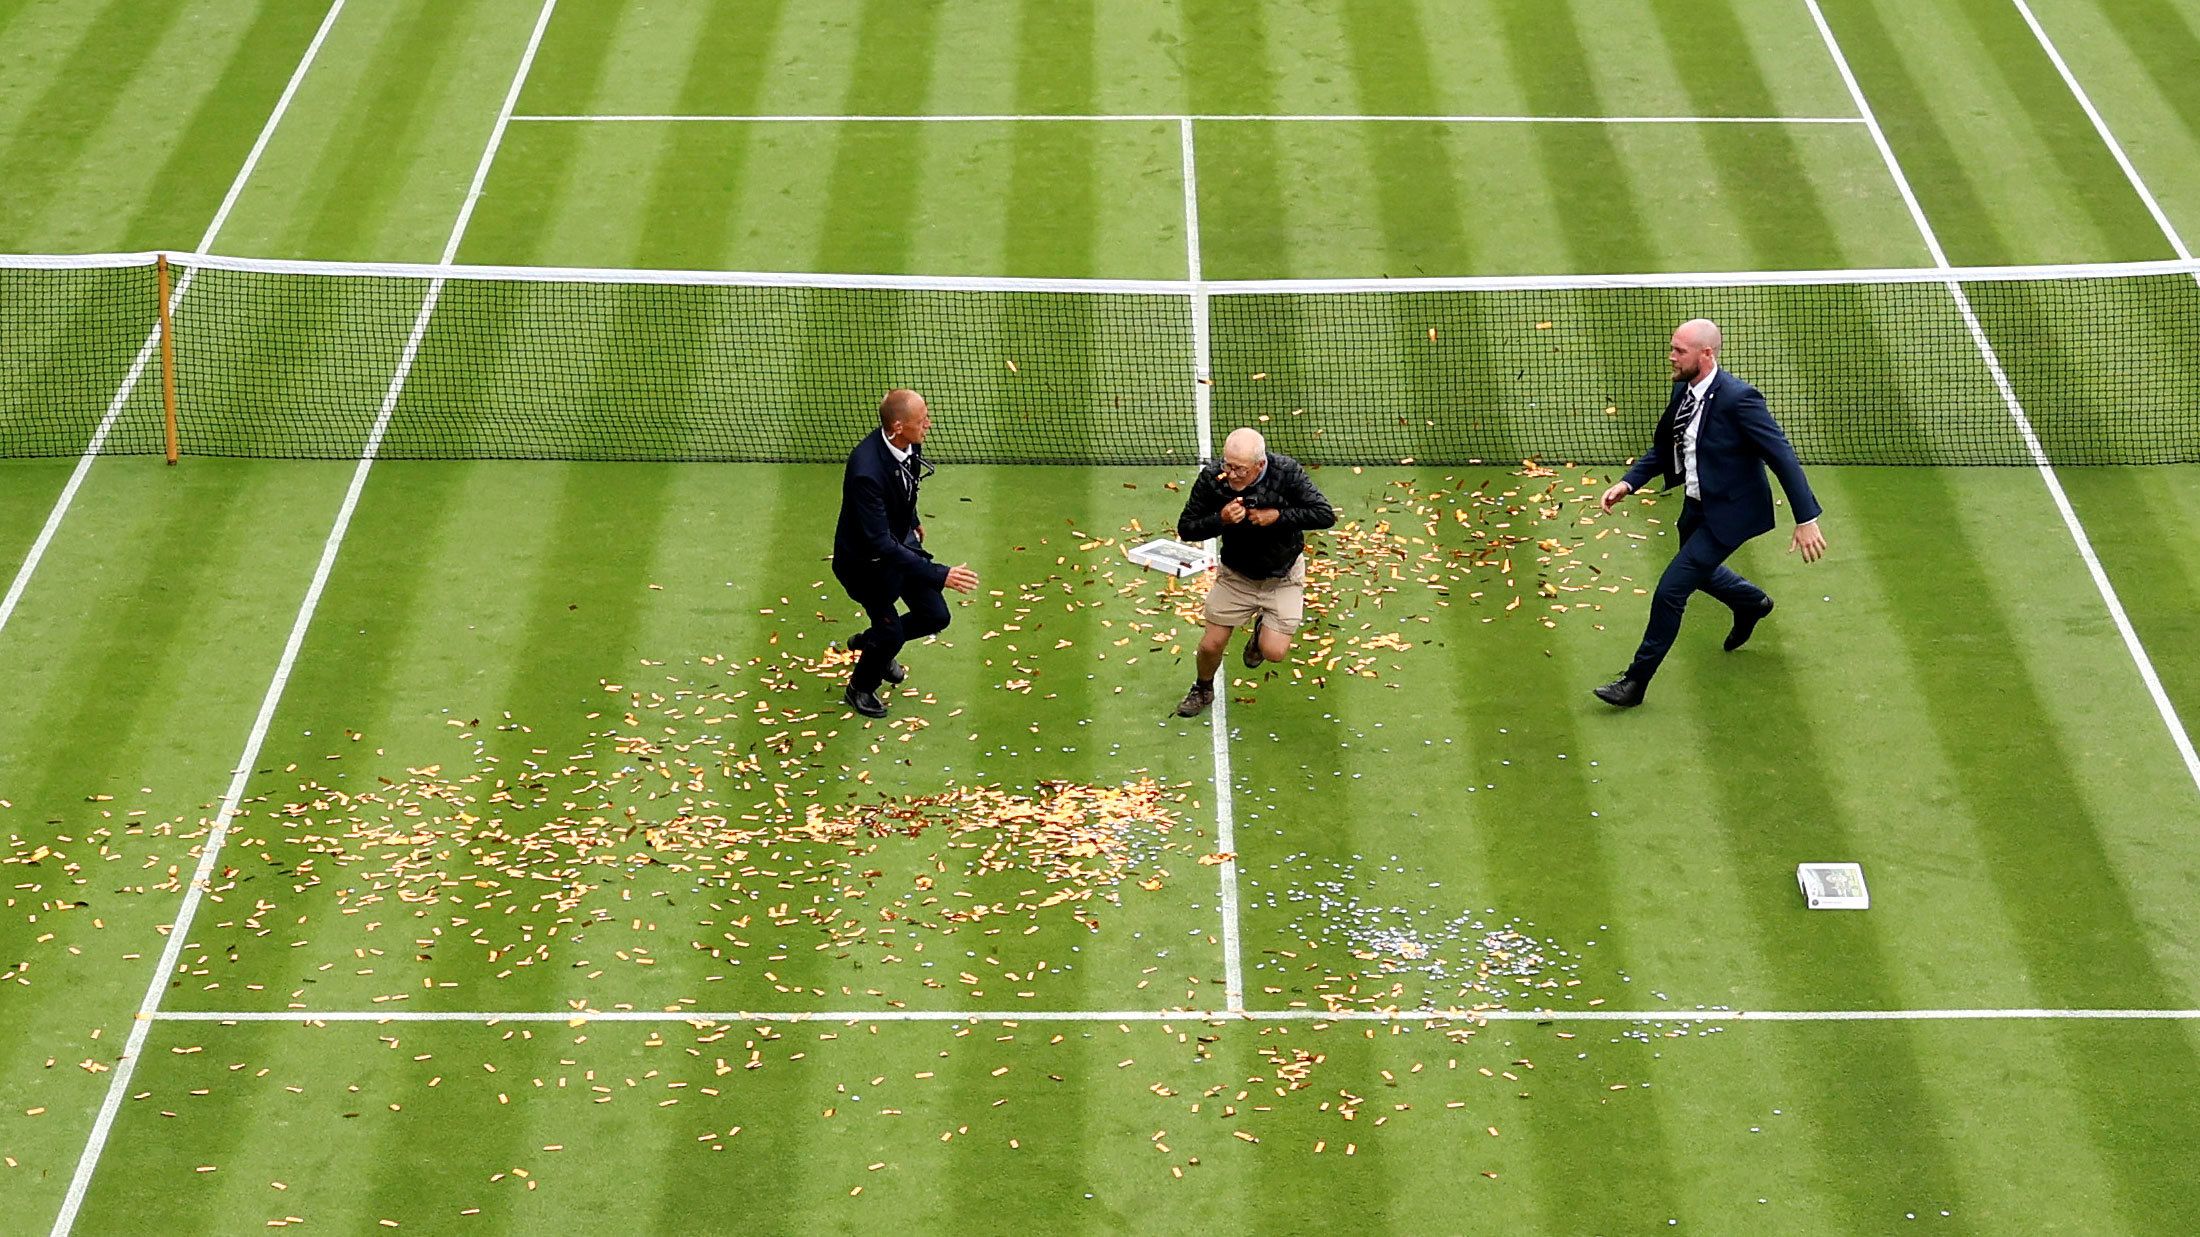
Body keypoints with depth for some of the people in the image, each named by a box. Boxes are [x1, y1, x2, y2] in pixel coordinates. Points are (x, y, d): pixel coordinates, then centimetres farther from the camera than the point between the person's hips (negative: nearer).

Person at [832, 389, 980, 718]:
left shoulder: (909, 443, -16)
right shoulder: (866, 472, -40)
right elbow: (881, 546, -39)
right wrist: (939, 575, -40)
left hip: (901, 539, 7)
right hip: (866, 558, -7)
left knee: (935, 617, 10)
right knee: (891, 632, 1)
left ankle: (869, 642, 40)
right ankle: (859, 689, 33)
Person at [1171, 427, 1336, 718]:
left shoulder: (1287, 472, -25)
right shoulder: (1211, 478, -22)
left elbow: (1325, 515, -21)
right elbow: (1185, 528, -14)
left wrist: (1278, 516, -29)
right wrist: (1220, 520, -32)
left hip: (1283, 576, -1)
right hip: (1236, 574, 1)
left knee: (1274, 652, -10)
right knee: (1211, 645, 2)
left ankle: (1263, 629, 28)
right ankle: (1203, 690, 36)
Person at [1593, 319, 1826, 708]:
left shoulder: (1738, 399, -28)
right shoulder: (1683, 390, -4)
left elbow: (1783, 457, -25)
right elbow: (1664, 447, 10)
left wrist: (1806, 519, -25)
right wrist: (1628, 483, -4)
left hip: (1727, 513, -9)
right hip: (1696, 506, 9)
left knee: (1671, 590, -8)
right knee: (1698, 571, 32)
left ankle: (1636, 682, 4)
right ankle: (1752, 603, 63)